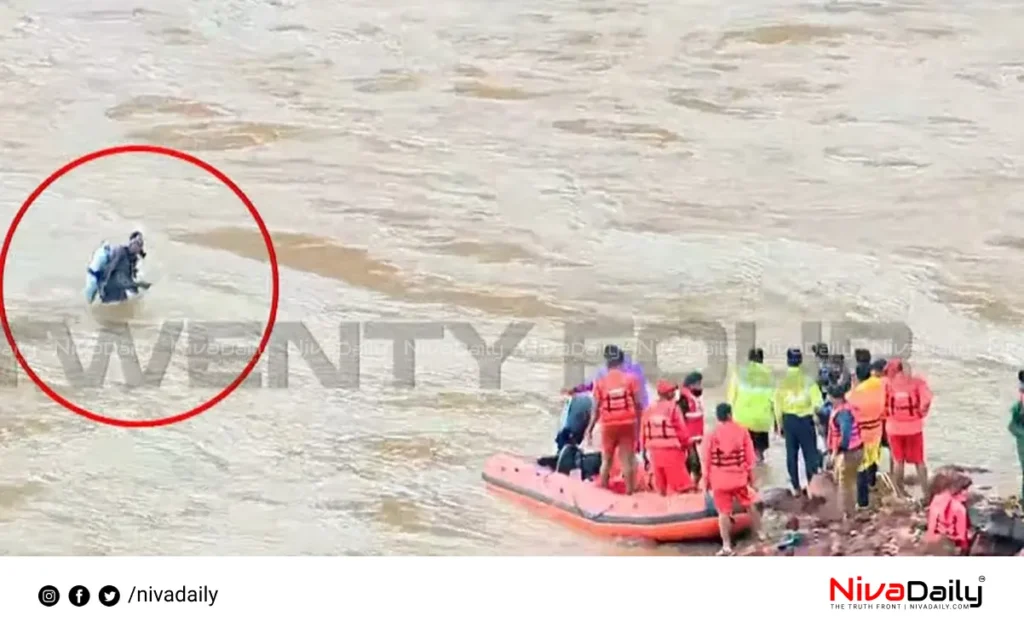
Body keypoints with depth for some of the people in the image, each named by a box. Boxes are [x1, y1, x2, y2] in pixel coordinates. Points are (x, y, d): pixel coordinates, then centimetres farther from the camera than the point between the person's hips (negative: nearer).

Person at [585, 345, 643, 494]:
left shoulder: (600, 382, -2)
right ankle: (629, 491, 1)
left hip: (609, 425, 0)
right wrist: (639, 424, 7)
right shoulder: (630, 379, -1)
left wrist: (590, 429, 3)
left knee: (606, 460, 13)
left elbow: (596, 408, -3)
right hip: (628, 423, 0)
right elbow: (638, 404, -3)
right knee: (628, 459, 3)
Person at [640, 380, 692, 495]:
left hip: (654, 451, 6)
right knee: (678, 481, -5)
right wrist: (686, 444, 5)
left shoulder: (648, 410, 8)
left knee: (661, 485, 14)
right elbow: (681, 429, -9)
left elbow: (643, 430, 10)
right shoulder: (672, 408, -12)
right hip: (671, 450, -6)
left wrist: (644, 450, 17)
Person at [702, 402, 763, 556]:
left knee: (724, 512, -2)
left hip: (720, 480, -2)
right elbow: (749, 457, 2)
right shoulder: (742, 432, -3)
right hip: (739, 477, 2)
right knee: (749, 506, 22)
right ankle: (759, 533, 37)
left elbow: (707, 460, -4)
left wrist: (707, 480, 7)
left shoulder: (712, 435, -8)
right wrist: (750, 475, 13)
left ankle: (727, 545, -8)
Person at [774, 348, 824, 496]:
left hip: (789, 419, 2)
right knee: (810, 453, 7)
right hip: (805, 418, -2)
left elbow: (778, 404, 0)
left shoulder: (782, 380, -3)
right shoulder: (807, 379, -10)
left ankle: (796, 488, 12)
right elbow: (816, 400, -14)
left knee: (791, 454, 10)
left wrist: (780, 425, 8)